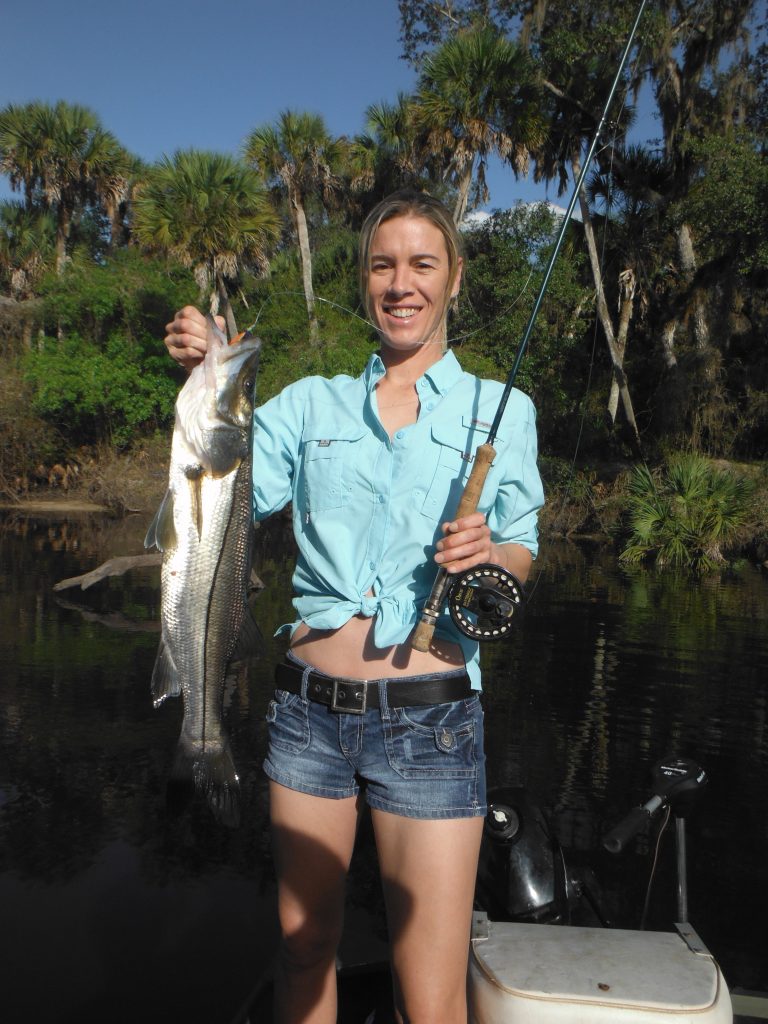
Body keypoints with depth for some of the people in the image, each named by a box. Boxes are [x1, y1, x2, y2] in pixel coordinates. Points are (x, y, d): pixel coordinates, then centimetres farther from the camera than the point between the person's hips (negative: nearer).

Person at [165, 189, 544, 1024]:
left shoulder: (500, 409, 6)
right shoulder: (313, 403, 9)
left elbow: (522, 555, 9)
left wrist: (489, 551, -13)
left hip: (429, 718, -2)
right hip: (308, 708, 3)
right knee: (303, 950, 18)